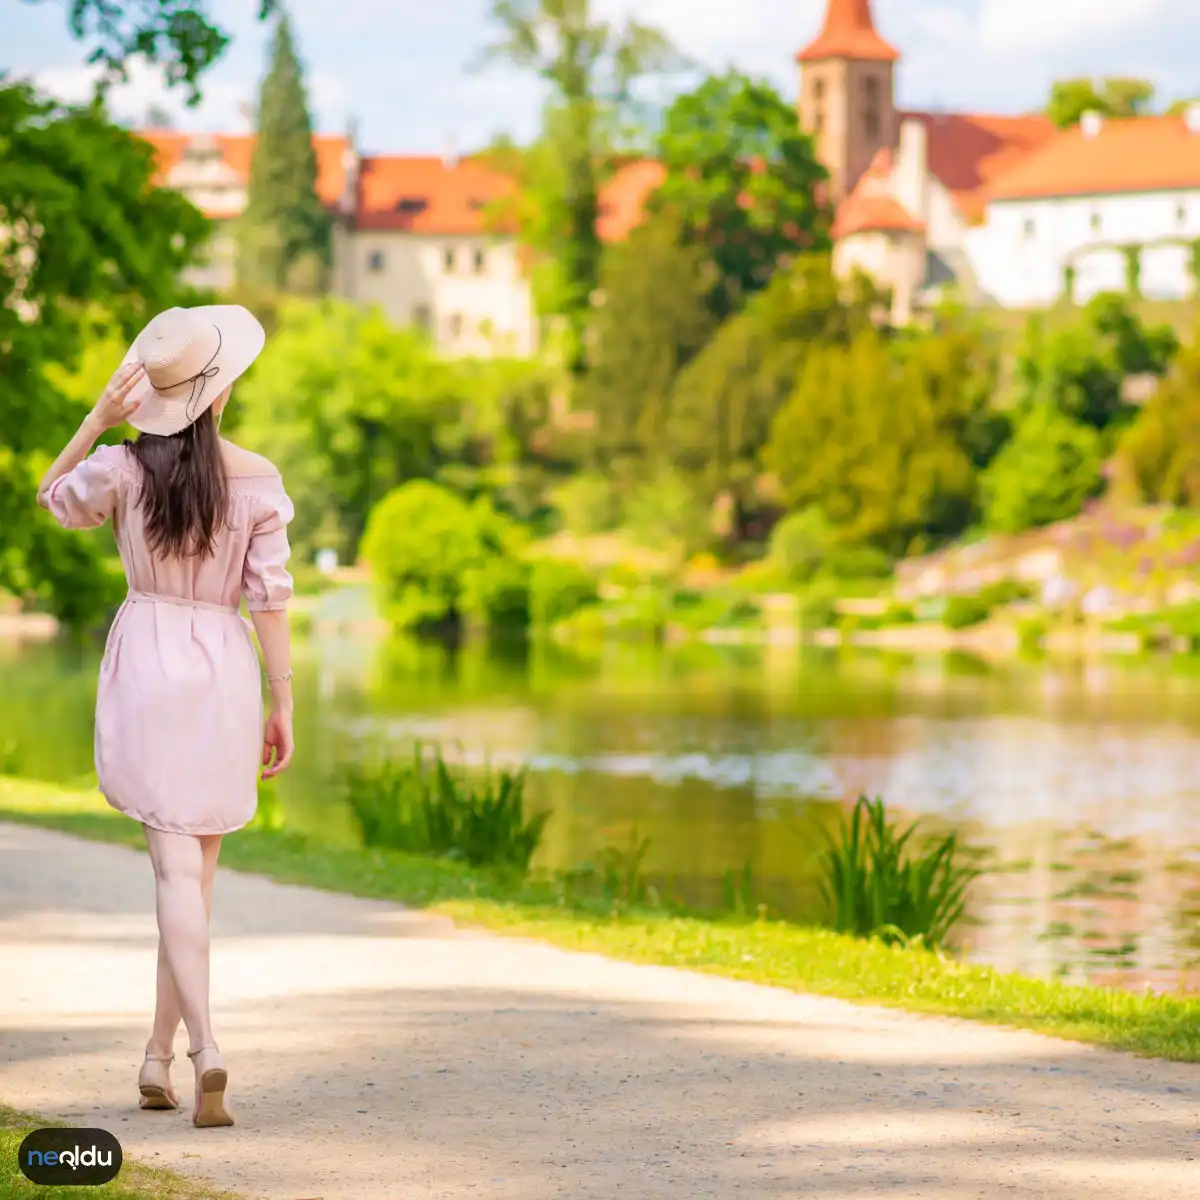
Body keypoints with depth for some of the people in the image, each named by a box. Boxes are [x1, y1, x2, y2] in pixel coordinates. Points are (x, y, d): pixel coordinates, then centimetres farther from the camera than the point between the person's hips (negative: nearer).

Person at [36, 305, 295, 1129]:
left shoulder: (122, 469, -6)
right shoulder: (257, 480, -6)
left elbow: (53, 497, 15)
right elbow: (271, 599, -5)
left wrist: (97, 420, 4)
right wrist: (283, 705, 2)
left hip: (148, 660, -1)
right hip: (225, 668, 1)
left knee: (178, 867, -5)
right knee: (199, 867, 13)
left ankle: (205, 1045, -22)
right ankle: (160, 1055, 18)